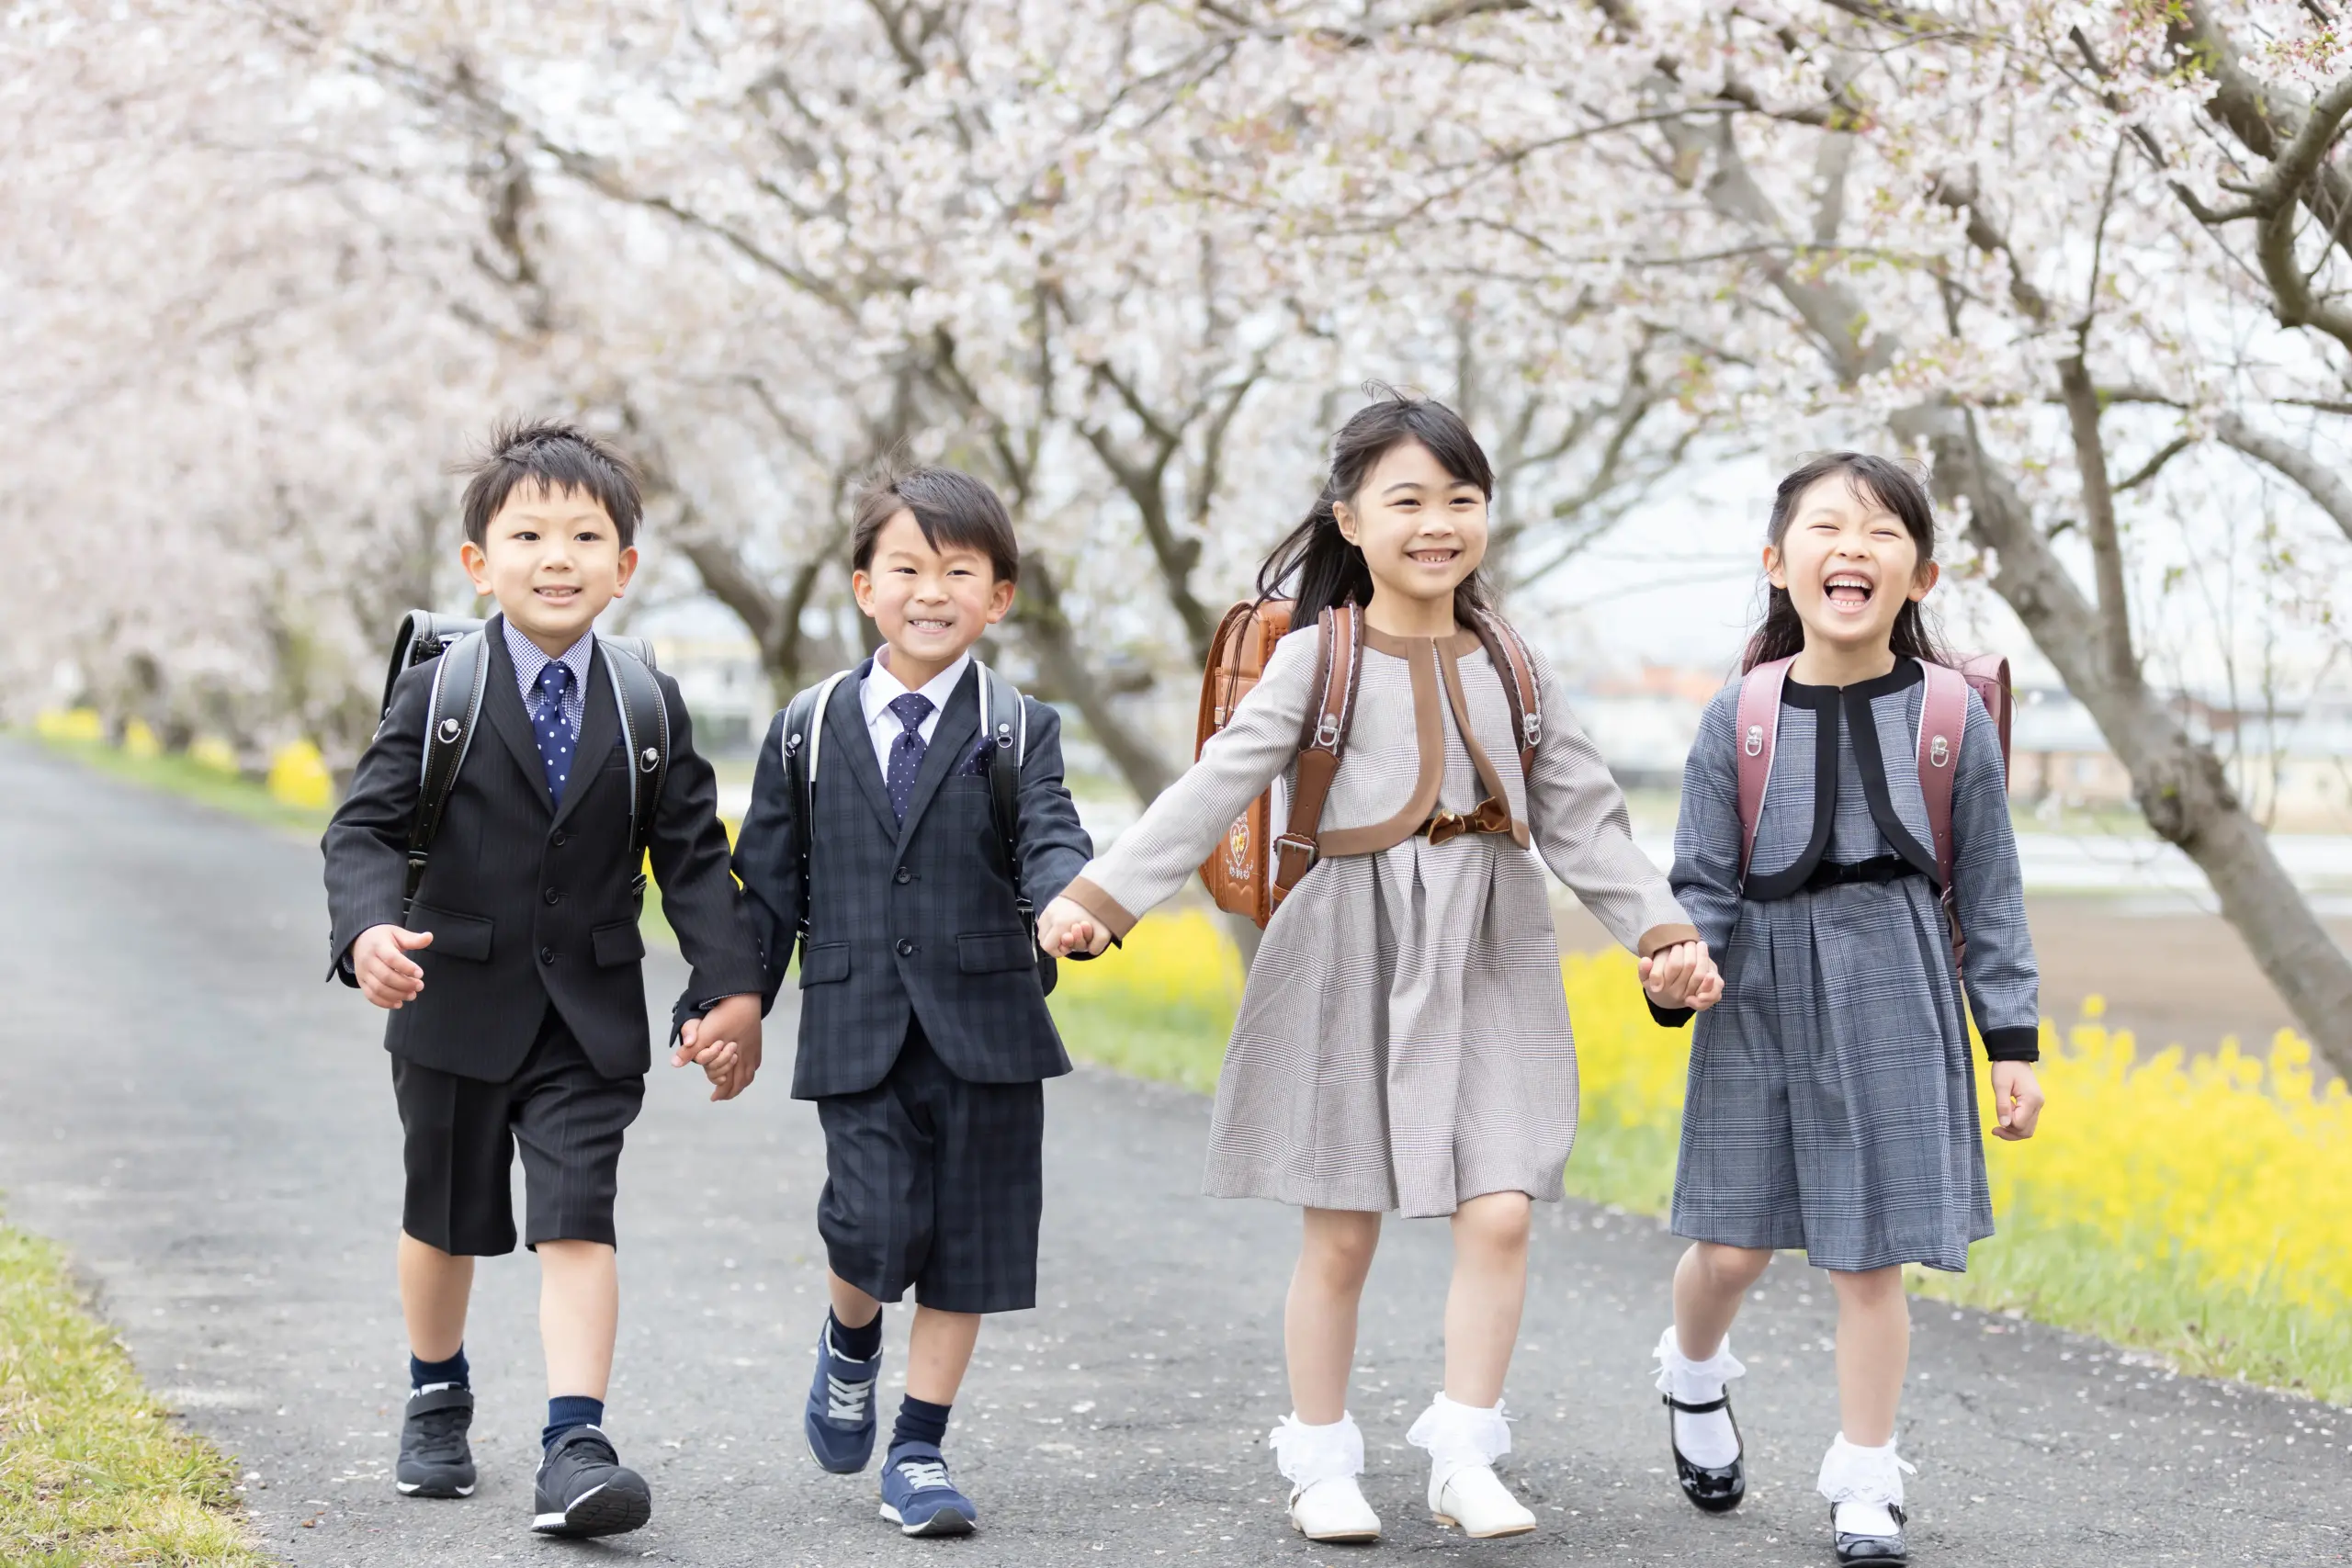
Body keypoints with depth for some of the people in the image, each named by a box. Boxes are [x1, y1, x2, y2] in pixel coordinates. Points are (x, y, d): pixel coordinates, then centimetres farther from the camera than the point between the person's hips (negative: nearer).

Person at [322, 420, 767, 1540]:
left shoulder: (650, 708, -1)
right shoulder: (436, 697, -7)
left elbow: (695, 858, 1)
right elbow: (363, 829, -13)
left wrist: (733, 989, -7)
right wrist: (369, 930, -32)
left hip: (589, 1018, 0)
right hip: (457, 1006, 0)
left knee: (577, 1224, -11)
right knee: (445, 1220, 16)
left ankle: (574, 1448, -14)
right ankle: (437, 1405, 40)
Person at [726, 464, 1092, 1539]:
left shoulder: (1021, 732, 3)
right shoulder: (807, 733, 6)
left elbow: (1050, 838, -13)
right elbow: (768, 885, 11)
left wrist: (1068, 901, -35)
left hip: (984, 1028, 1)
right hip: (857, 1031, 0)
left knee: (965, 1243, 4)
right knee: (876, 1229, -11)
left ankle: (917, 1452, 18)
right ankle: (850, 1346, 24)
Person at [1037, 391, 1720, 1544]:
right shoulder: (1318, 660, -2)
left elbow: (1584, 820, 10)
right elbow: (1212, 793, -8)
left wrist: (1663, 934, 1)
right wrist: (1096, 896, -18)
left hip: (1489, 968, 2)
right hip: (1352, 961, -2)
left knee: (1499, 1214, -8)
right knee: (1341, 1233, 4)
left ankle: (1464, 1457, 5)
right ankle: (1321, 1461, 19)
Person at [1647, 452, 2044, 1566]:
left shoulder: (1951, 716, -3)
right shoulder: (1738, 719, -3)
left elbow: (1989, 893, 3)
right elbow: (1701, 881, 1)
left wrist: (2014, 1042, 2)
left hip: (1893, 1003, 0)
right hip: (1761, 998, 1)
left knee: (1870, 1257, 2)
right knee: (1731, 1244, 6)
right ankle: (1693, 1375, 39)